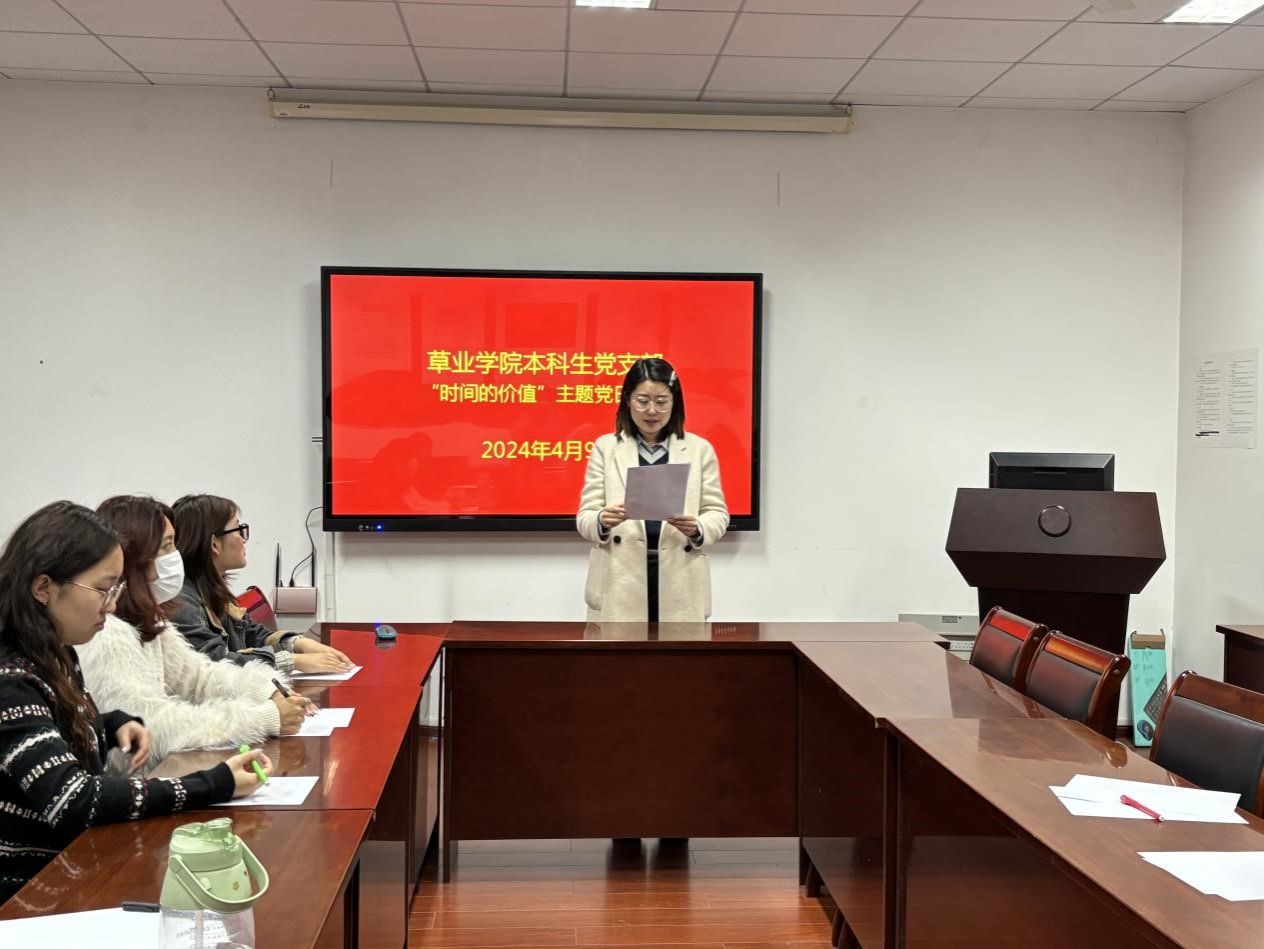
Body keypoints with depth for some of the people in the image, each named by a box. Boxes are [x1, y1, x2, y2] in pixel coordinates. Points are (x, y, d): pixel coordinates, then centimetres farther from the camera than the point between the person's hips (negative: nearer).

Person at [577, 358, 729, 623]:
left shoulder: (700, 449, 9)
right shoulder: (605, 447, 8)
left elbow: (717, 514, 9)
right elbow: (585, 517, 5)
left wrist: (697, 529, -14)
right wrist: (602, 521, -19)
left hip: (679, 585, 1)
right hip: (620, 585, 0)